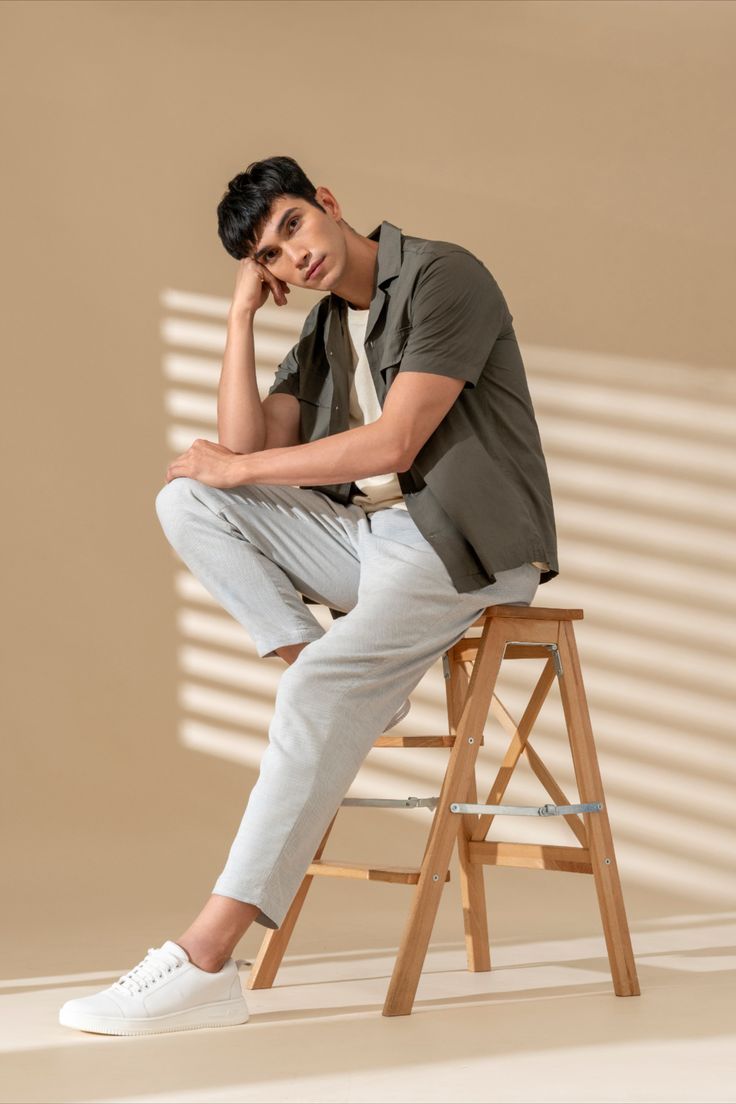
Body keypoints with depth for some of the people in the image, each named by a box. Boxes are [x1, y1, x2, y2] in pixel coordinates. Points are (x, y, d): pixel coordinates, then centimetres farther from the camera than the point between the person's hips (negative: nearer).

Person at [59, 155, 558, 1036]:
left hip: (464, 541, -9)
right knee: (187, 499, -5)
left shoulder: (444, 278, -9)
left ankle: (206, 962, -37)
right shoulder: (325, 326, 17)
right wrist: (241, 317, 3)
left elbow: (392, 442, -17)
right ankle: (335, 673, -13)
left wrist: (239, 468, -9)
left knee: (320, 696, -30)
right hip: (365, 534, 9)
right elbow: (246, 445, 8)